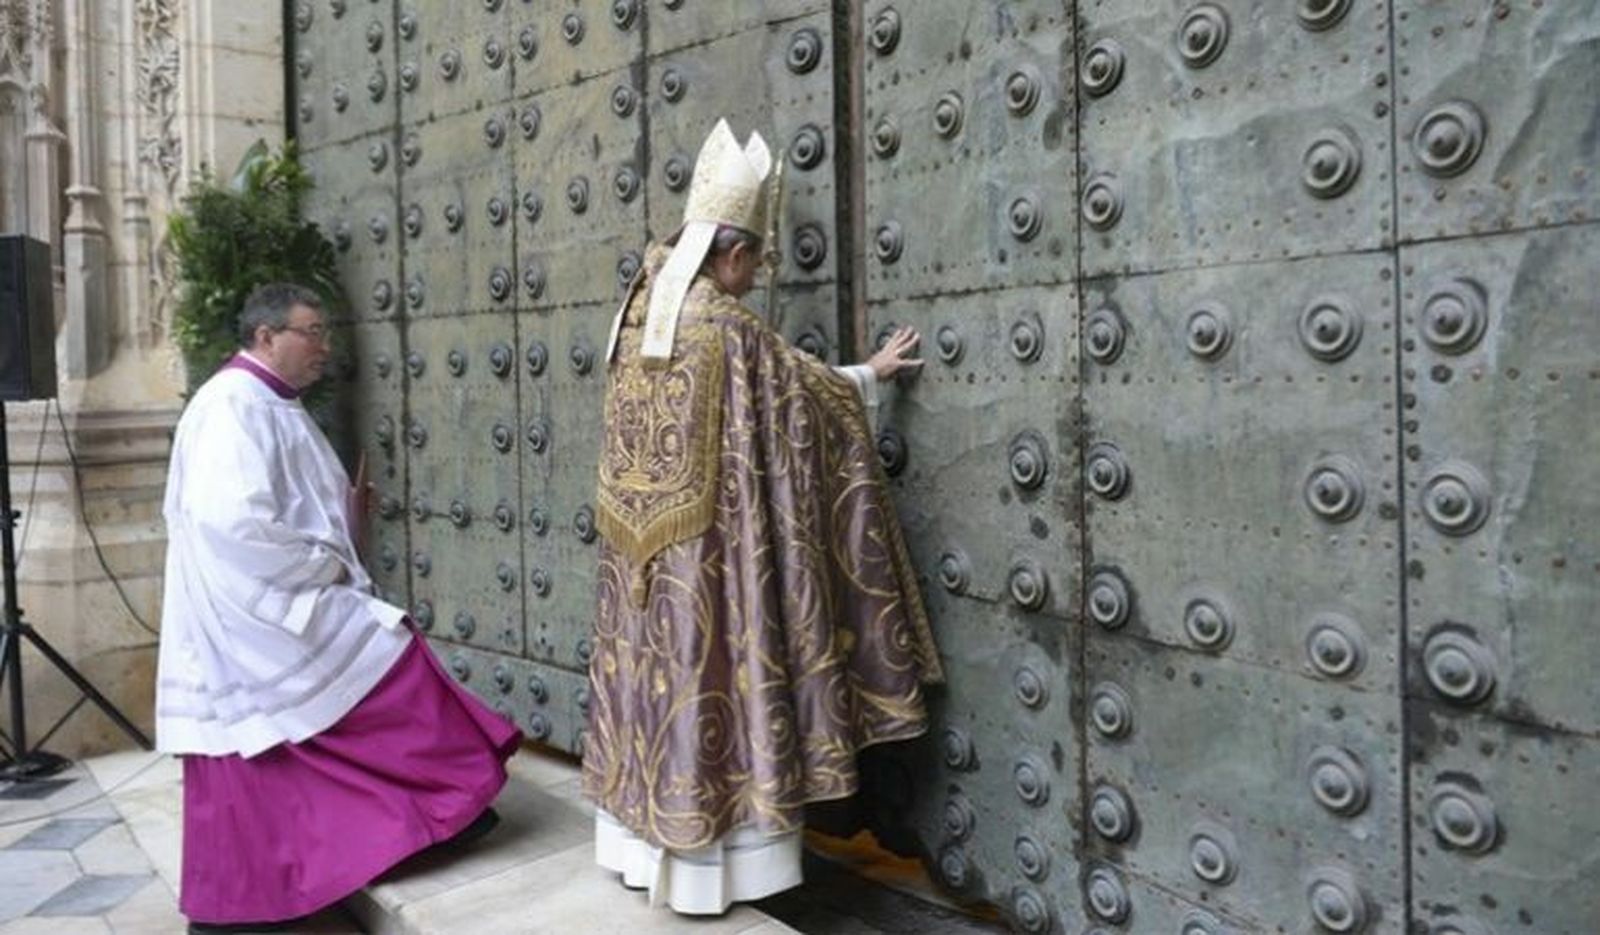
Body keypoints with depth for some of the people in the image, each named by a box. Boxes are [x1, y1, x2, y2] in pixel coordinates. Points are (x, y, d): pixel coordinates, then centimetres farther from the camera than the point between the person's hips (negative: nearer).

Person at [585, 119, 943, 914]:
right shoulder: (729, 329, -15)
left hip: (641, 546, 8)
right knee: (711, 681, 2)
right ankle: (711, 863, 13)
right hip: (706, 552, -8)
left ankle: (641, 837, 28)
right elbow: (810, 388, -1)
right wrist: (873, 374, 14)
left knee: (655, 670, 16)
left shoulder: (640, 312, 5)